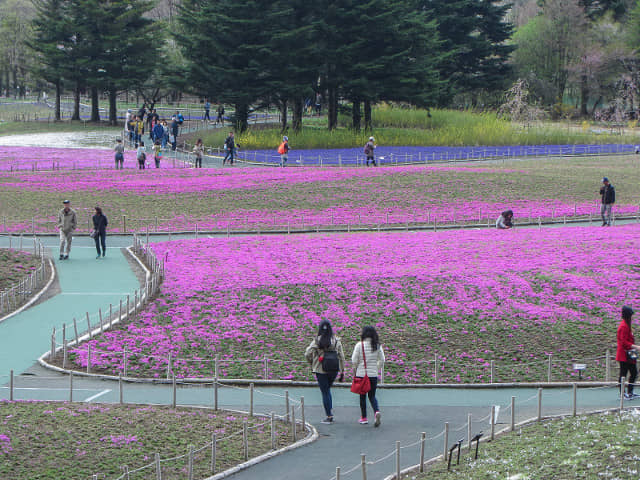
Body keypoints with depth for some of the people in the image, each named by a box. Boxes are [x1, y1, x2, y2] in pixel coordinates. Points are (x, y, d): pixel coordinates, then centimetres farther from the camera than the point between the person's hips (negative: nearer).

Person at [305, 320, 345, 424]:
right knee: (327, 389, 24)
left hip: (321, 370, -3)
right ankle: (330, 411, 13)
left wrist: (312, 363, 7)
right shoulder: (336, 341, -3)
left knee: (325, 393, 4)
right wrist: (342, 372, 6)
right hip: (334, 370, 3)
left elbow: (307, 354, -12)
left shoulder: (317, 341, -10)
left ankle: (329, 417, 4)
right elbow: (341, 357, -1)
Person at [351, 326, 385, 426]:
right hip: (373, 374, 2)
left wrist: (355, 371, 9)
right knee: (372, 396, 11)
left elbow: (354, 360, -8)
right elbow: (382, 360, 3)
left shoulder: (359, 345, -10)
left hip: (361, 374, -2)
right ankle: (376, 411, -15)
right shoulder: (378, 345, -1)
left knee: (362, 396, 11)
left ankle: (364, 418, 17)